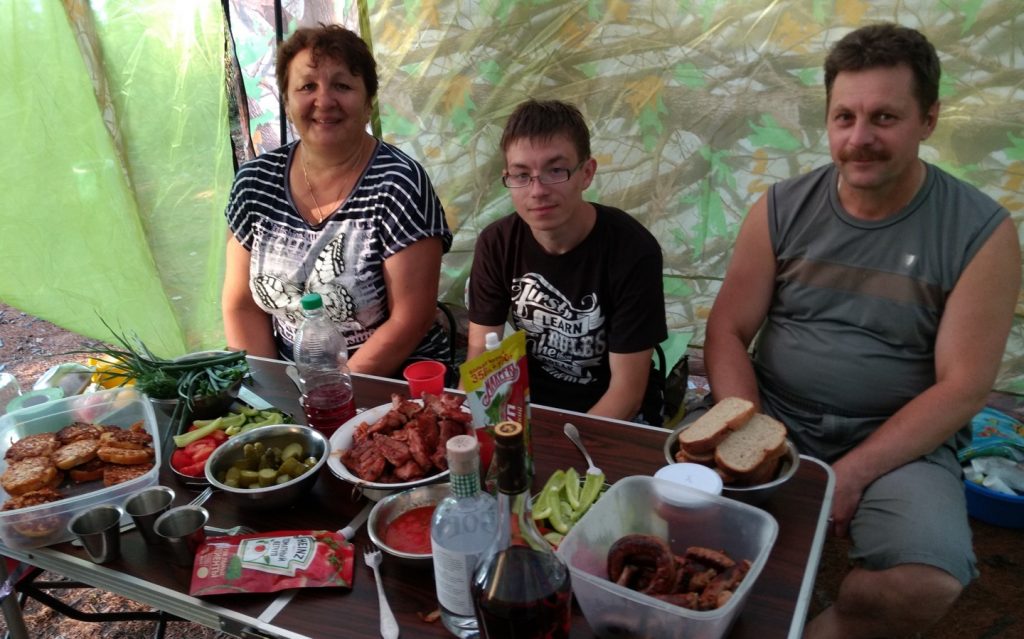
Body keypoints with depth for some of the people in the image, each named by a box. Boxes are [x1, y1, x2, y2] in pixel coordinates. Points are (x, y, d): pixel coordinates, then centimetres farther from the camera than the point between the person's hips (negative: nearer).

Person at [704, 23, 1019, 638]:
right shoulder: (782, 209, -1)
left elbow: (962, 386, -9)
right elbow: (728, 331, 0)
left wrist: (853, 474, -19)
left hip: (898, 439, -1)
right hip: (774, 417, 2)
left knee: (930, 582, -29)